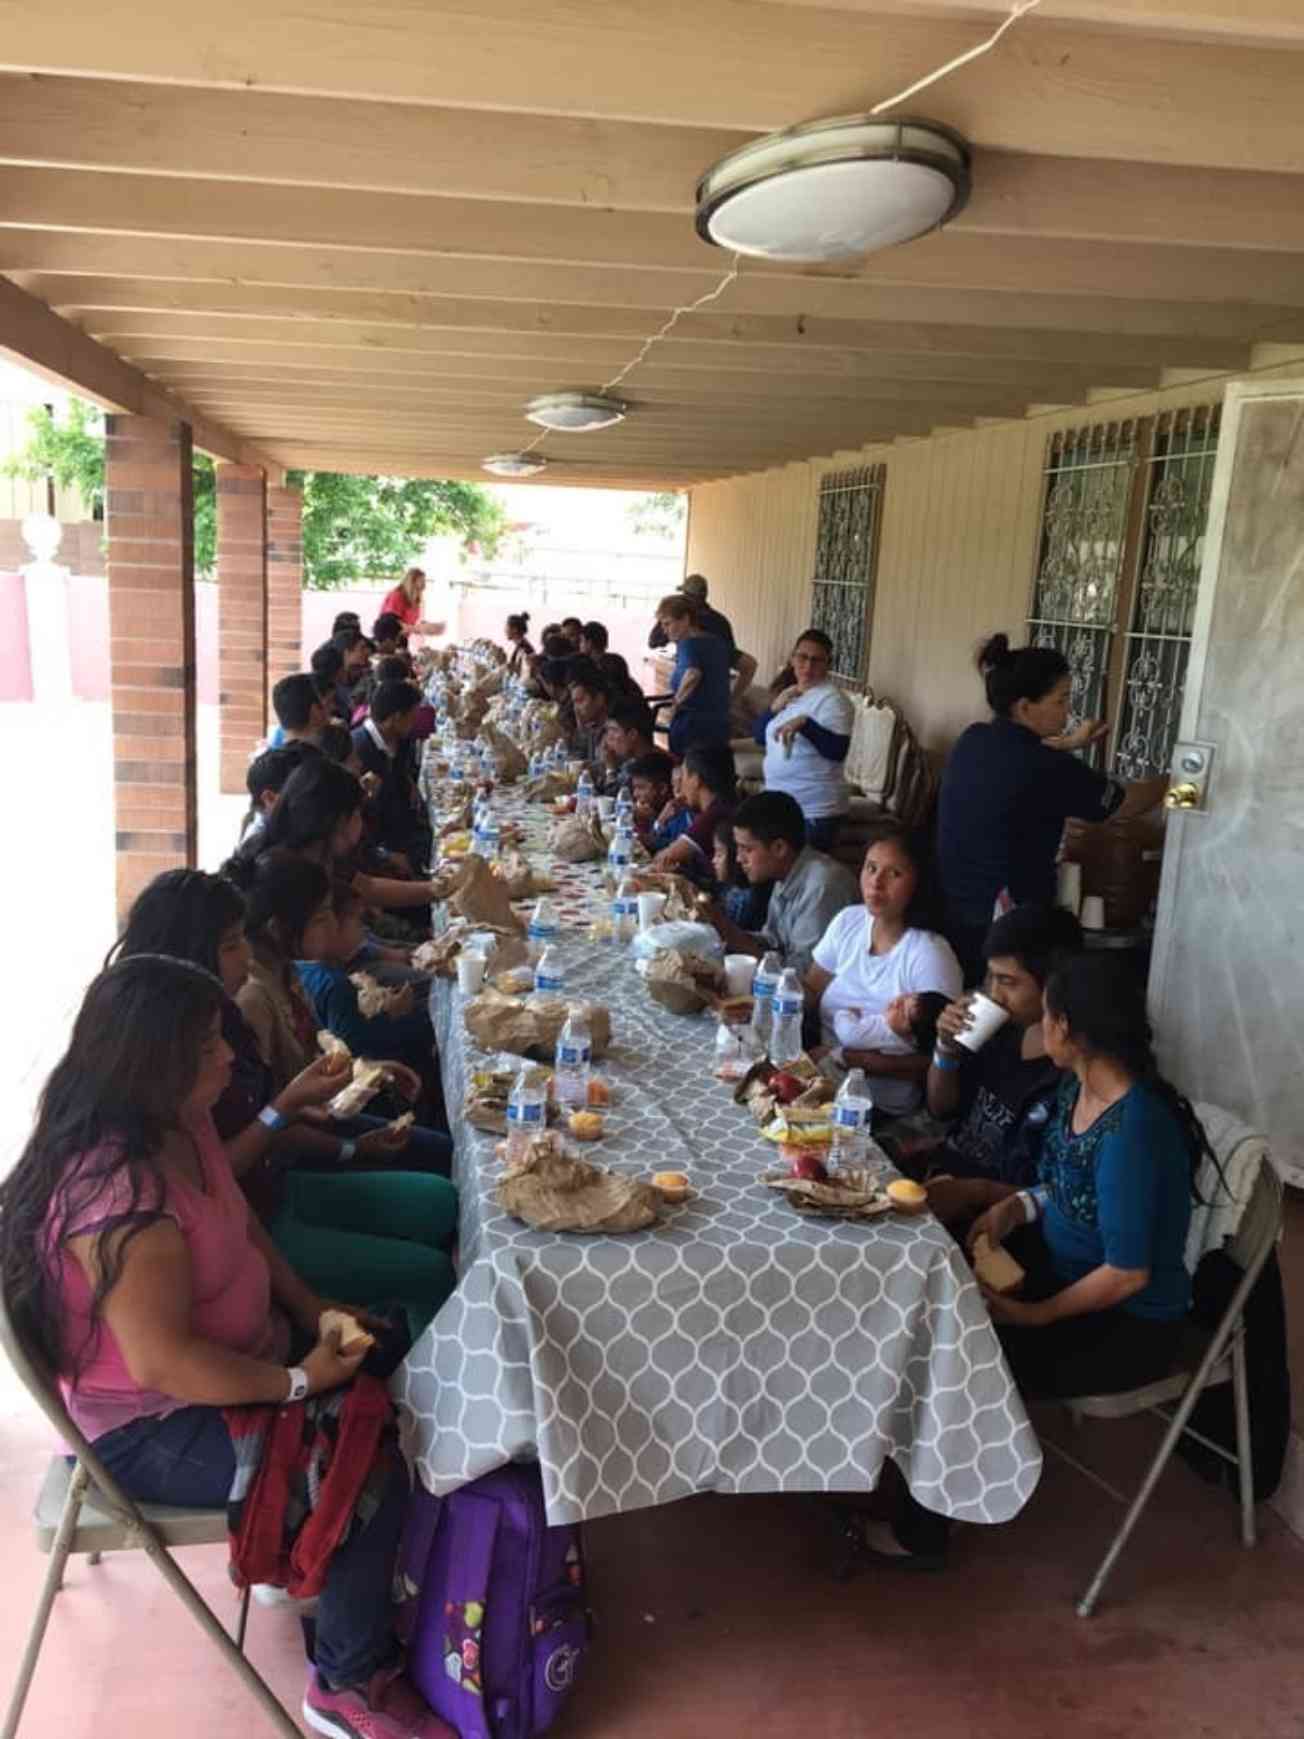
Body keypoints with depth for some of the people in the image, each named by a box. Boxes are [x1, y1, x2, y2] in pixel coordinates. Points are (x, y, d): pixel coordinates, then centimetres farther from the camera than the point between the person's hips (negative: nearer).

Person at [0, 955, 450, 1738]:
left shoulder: (178, 1121, -4)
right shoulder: (118, 1192, -33)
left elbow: (242, 1229, 10)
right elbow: (161, 1363, -31)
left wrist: (316, 1314, 0)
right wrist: (299, 1381, -20)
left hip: (238, 1350, 9)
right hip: (150, 1427, -9)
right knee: (374, 1461, -17)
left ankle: (314, 1551, 26)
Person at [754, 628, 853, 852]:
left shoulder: (833, 700, -14)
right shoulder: (788, 694, 11)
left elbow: (838, 751, -26)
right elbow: (759, 736, 11)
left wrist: (804, 723, -35)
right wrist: (774, 708, -5)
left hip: (814, 812, -8)